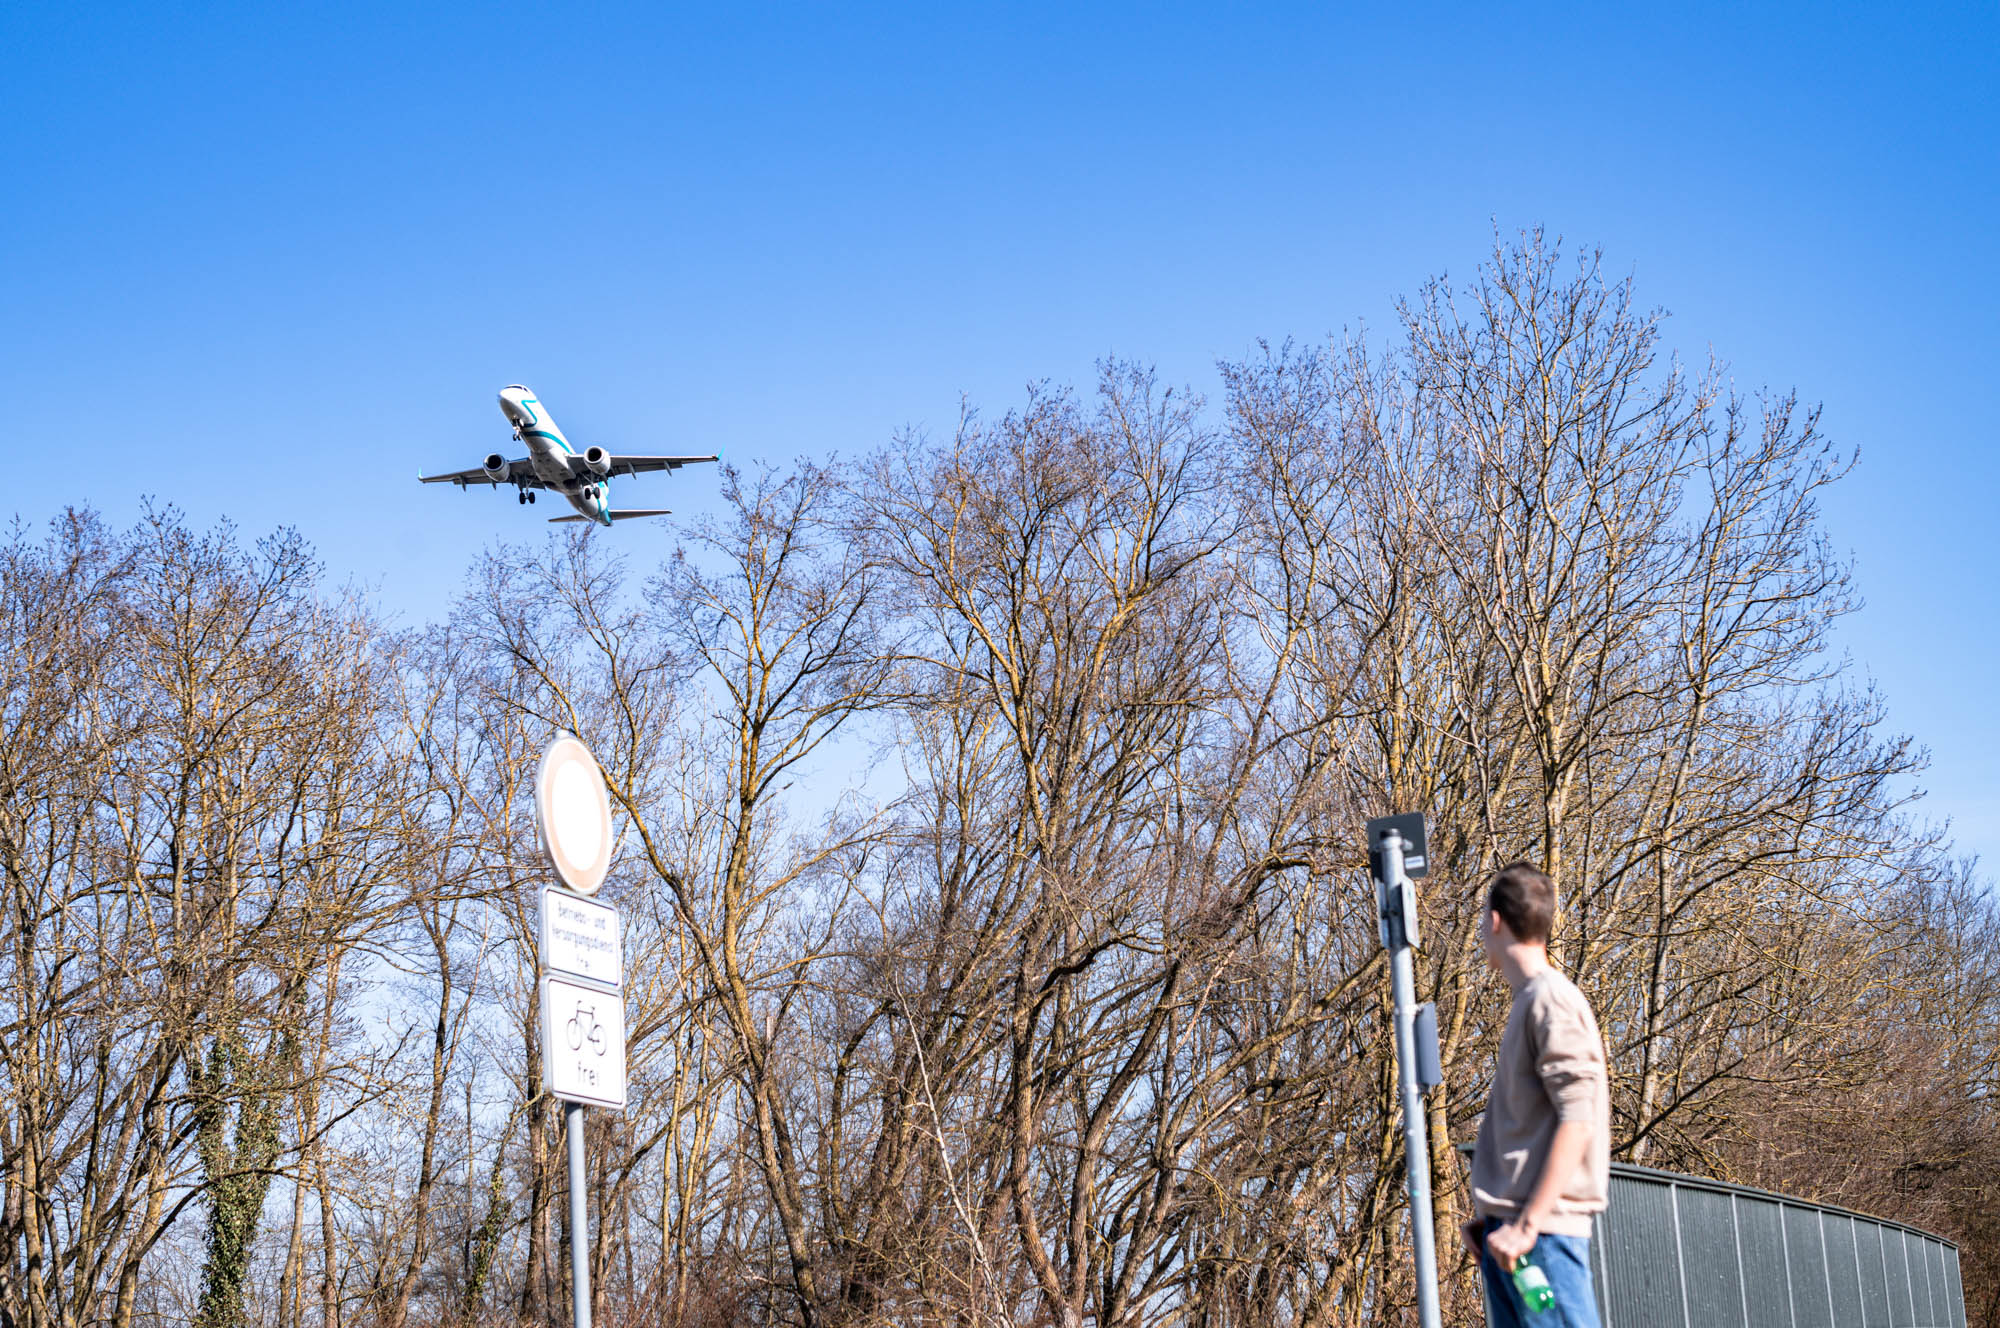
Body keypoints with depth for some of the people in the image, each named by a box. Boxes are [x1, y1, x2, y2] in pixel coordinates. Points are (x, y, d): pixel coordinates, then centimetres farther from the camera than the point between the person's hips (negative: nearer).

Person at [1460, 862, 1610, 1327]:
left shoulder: (1553, 1000, -9)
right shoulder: (1528, 1002, 20)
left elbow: (1577, 1121, -17)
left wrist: (1528, 1223, -20)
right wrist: (1491, 1215, 17)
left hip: (1543, 1231, -9)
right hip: (1511, 1225, 9)